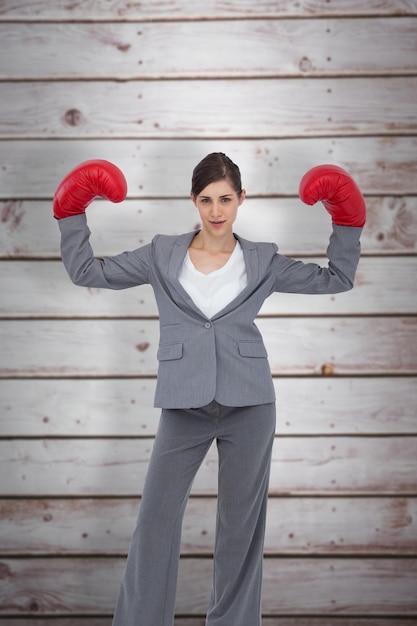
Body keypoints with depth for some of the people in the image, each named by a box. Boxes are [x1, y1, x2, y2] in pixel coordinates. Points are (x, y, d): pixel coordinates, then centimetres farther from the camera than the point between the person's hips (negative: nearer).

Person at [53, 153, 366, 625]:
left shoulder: (262, 262, 6)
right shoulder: (163, 255, 5)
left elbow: (336, 278, 14)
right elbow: (86, 271, 8)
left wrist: (345, 222, 7)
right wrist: (74, 214, 3)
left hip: (248, 406, 0)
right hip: (184, 405, 0)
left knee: (241, 521, 8)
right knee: (156, 519, -1)